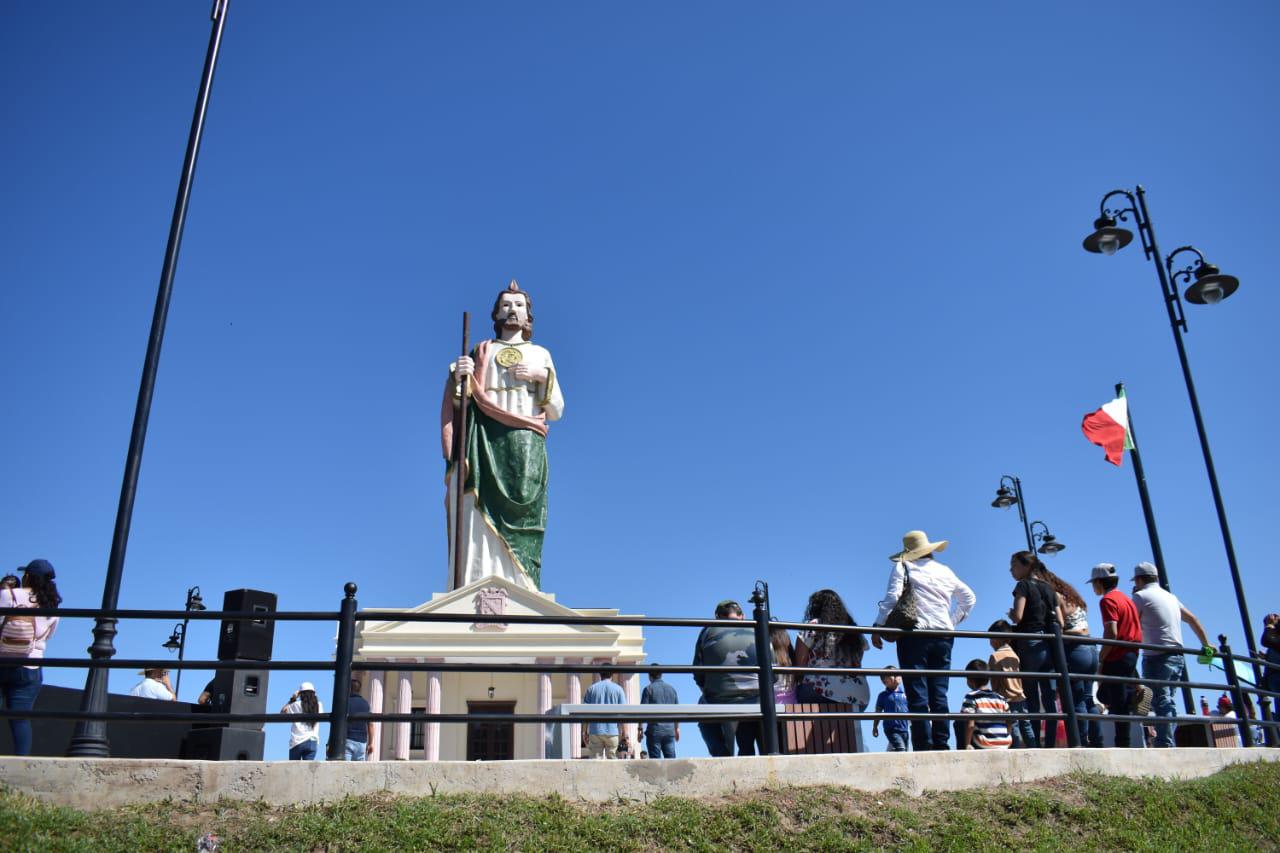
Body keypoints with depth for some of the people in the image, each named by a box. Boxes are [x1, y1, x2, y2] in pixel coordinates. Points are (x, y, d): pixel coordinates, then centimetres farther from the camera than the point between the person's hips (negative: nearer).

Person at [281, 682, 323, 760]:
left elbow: (282, 712, 15)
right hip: (312, 742, 1)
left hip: (297, 741, -1)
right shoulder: (319, 706, 7)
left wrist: (292, 699, 16)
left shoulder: (296, 705, 2)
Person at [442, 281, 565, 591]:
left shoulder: (541, 355, 19)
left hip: (525, 449, 0)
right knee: (479, 528, -12)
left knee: (517, 531, -10)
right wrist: (458, 375, -10)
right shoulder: (479, 351, 19)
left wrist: (544, 376, -3)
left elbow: (555, 411, 12)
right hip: (484, 445, 0)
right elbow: (457, 402, 9)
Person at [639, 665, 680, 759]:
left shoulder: (648, 689, -2)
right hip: (670, 730, 4)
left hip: (655, 730, -4)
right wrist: (677, 728, 23)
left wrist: (640, 729, -2)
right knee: (671, 758, 5)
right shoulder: (672, 689, 12)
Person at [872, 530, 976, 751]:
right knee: (939, 696, 7)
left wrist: (878, 626, -6)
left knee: (917, 696, -6)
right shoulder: (945, 571, 19)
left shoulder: (902, 567, 4)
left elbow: (892, 597, -9)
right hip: (943, 636, 4)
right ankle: (941, 745, 3)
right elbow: (969, 598, 28)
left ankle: (923, 747, -11)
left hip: (913, 635, -4)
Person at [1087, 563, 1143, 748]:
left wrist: (1101, 660, -13)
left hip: (1117, 658, -9)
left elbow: (1112, 633, -19)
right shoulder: (1127, 599, 19)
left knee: (1118, 705, -6)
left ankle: (1123, 745, -5)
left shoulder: (1107, 600, -9)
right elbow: (1137, 631, 21)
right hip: (1131, 656, 9)